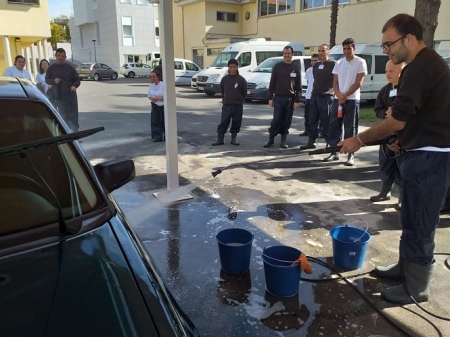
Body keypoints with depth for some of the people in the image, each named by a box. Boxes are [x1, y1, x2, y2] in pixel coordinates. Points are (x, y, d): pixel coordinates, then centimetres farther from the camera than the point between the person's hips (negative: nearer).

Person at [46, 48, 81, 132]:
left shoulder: (70, 67, 4)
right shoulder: (51, 68, 7)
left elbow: (77, 79, 5)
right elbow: (47, 80, 11)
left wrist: (75, 86, -16)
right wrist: (54, 80, -11)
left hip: (70, 95, -1)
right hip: (58, 96, 1)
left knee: (73, 114, -2)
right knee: (63, 116, 5)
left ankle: (75, 130, 6)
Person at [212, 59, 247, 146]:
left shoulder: (241, 80, -3)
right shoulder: (225, 79, 1)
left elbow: (244, 92, 6)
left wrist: (239, 100, 9)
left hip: (238, 105, 0)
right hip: (226, 105, 0)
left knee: (236, 123, 6)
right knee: (223, 123, -1)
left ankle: (233, 139, 18)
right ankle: (220, 139, 3)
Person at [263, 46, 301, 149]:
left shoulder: (296, 68, 6)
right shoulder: (277, 66, 6)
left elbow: (298, 86, 4)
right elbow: (272, 83, 5)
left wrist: (297, 100, -3)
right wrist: (270, 98, -2)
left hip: (290, 99, 1)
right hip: (278, 98, -1)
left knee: (287, 121, 3)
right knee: (276, 120, -4)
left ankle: (283, 141, 12)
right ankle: (271, 139, 8)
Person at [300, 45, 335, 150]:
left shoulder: (333, 64, -4)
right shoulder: (316, 65, 17)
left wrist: (332, 90, -14)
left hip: (326, 96, -7)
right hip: (314, 96, 7)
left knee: (326, 121, -4)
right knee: (312, 120, 8)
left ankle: (330, 143, 5)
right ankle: (311, 142, 16)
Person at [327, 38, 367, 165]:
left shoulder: (360, 62, -2)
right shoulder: (339, 63, 12)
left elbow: (358, 83, -8)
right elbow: (335, 82, 9)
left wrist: (345, 95, -12)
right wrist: (339, 95, -9)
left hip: (352, 99, -5)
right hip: (337, 99, 5)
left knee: (350, 128, -3)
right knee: (334, 126, 4)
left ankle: (351, 155, 2)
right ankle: (334, 152, 13)